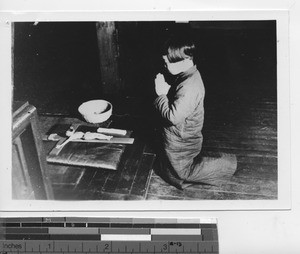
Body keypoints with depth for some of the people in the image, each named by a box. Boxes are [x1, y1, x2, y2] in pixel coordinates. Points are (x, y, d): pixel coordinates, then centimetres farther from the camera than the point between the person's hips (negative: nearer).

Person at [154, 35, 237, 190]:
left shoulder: (189, 88, -34)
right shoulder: (189, 75, -3)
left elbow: (173, 117, -33)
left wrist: (161, 94, -24)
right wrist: (166, 89, -9)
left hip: (180, 143, -10)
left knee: (181, 174, 11)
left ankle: (226, 166, 14)